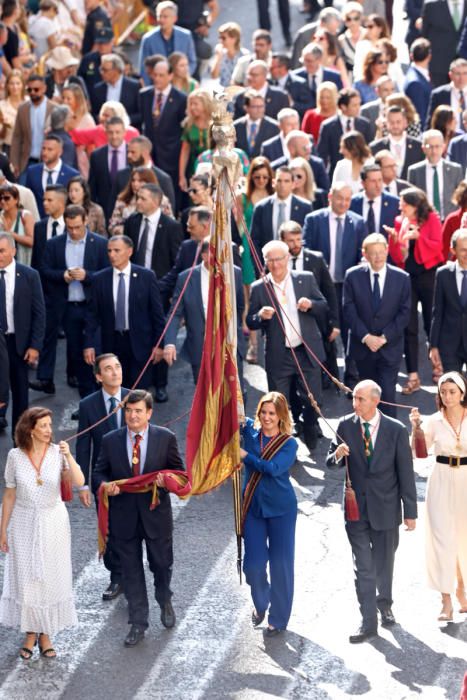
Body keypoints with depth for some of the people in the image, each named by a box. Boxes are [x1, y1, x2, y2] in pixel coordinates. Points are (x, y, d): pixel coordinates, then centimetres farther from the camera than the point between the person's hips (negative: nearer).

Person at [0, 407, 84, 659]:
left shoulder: (57, 452, -9)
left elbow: (79, 482, -20)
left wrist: (68, 456, -33)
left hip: (53, 522, 0)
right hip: (24, 524, 0)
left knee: (51, 579, 7)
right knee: (25, 579, 6)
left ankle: (46, 634, 20)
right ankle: (30, 633, 20)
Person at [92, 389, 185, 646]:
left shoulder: (166, 438, -5)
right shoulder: (110, 441, -2)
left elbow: (178, 470, 3)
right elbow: (98, 473, 5)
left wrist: (167, 479, -20)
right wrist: (104, 485, -18)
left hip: (156, 514, -1)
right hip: (125, 516, 1)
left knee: (162, 565, 15)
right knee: (131, 572, 7)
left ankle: (165, 602, 45)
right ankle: (137, 623, 18)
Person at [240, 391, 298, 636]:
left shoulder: (289, 443, -8)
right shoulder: (250, 431, 0)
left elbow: (274, 468, -22)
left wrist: (245, 455, -20)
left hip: (281, 508, -2)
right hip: (252, 507, 2)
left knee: (281, 564, 2)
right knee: (253, 564, 0)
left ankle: (279, 619, 18)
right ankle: (260, 604, 32)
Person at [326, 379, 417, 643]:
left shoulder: (396, 430, -8)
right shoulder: (346, 426, -3)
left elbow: (406, 473, -4)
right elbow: (331, 461, 5)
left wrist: (410, 512, -3)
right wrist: (337, 455, -20)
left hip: (386, 508, 0)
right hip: (356, 508, 0)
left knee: (384, 563, 16)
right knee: (363, 567, -2)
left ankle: (385, 605, 40)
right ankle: (368, 622, 2)